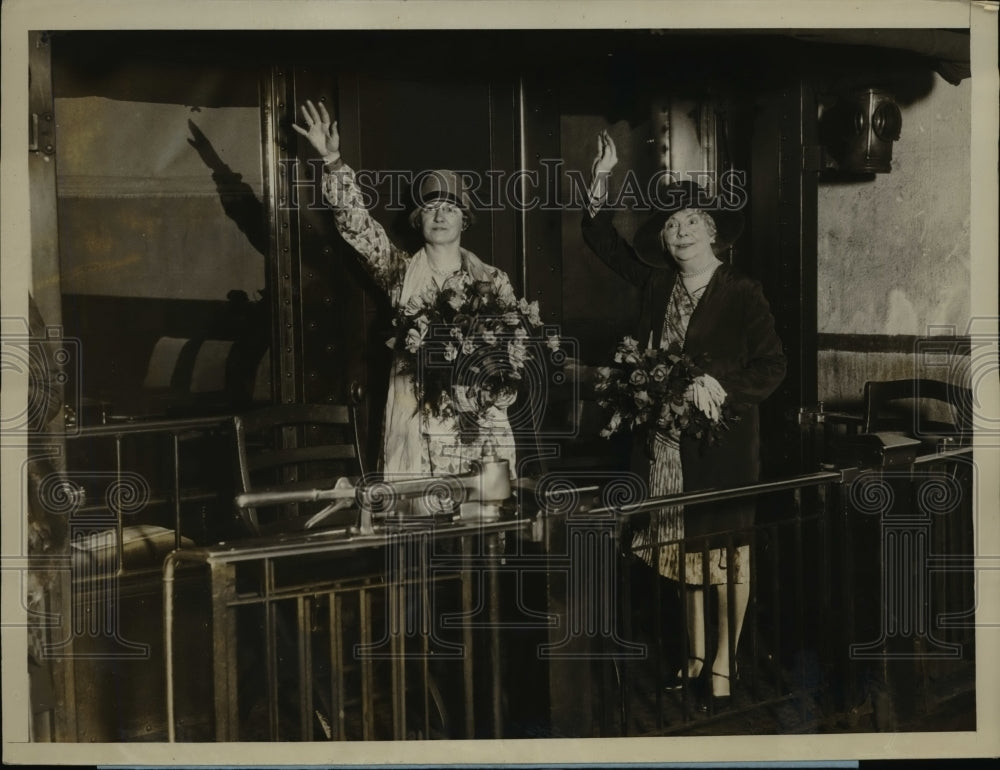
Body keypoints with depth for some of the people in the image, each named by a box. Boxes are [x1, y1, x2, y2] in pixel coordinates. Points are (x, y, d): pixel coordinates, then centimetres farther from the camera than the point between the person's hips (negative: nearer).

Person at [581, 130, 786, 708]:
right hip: (667, 442, 6)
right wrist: (603, 180, 3)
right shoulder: (658, 284, 7)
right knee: (686, 546, 15)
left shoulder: (742, 293, -7)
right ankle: (696, 654, 28)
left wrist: (724, 390, -21)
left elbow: (773, 367, -7)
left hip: (723, 439, -5)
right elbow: (604, 243, 14)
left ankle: (724, 664, 12)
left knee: (728, 550, 3)